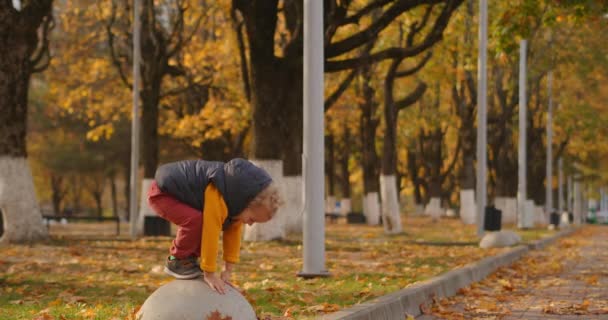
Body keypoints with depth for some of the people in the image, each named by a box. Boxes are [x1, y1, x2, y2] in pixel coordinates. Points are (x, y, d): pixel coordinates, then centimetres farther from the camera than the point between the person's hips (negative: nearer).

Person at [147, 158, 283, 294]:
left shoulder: (240, 195, -7)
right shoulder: (218, 196, -37)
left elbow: (234, 232, -2)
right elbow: (210, 235, -35)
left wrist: (228, 271, -4)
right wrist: (209, 274, -28)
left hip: (182, 193, 9)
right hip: (162, 193, -9)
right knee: (196, 221, -29)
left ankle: (189, 259, 13)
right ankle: (177, 261, -8)